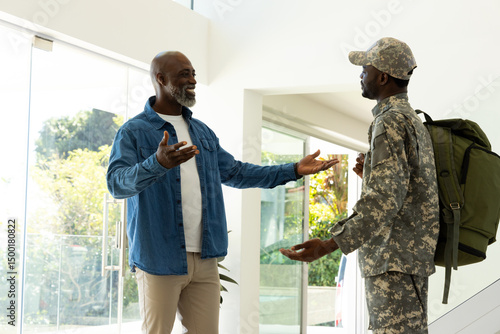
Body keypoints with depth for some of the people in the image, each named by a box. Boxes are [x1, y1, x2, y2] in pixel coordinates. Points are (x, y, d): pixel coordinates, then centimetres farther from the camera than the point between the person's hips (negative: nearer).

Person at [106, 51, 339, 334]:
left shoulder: (202, 132, 18)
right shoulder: (133, 132, -4)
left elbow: (234, 172, 23)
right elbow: (117, 183, -17)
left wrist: (294, 170, 18)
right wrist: (158, 163, -37)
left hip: (205, 258, 6)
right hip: (160, 259, -6)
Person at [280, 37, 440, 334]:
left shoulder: (390, 123, -13)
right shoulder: (414, 121, 19)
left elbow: (386, 199, -24)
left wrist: (329, 246, -30)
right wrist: (372, 174, 24)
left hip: (394, 263, -11)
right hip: (412, 258, 11)